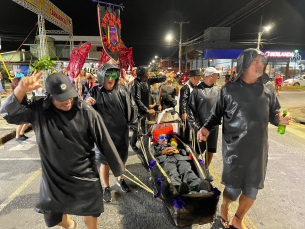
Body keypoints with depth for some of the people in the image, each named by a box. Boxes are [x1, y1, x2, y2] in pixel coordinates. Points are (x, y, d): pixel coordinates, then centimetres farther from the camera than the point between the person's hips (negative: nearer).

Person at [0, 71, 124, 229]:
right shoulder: (39, 109, -9)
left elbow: (105, 142, -12)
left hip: (85, 175, -2)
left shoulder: (87, 112, -17)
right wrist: (21, 89, -29)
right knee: (54, 216, 23)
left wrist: (117, 168, -5)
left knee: (91, 212, 15)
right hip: (53, 176, 3)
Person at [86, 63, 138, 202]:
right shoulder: (94, 92, -6)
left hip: (121, 132, 2)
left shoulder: (122, 90, -3)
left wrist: (131, 122, 3)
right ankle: (106, 188, 34)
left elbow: (131, 107, 6)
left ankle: (120, 180, 46)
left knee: (121, 159, 19)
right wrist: (87, 104, -23)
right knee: (105, 161, 11)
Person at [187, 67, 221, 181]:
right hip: (200, 125, -5)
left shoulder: (218, 90, 7)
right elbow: (191, 108, -8)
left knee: (211, 149, 14)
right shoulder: (197, 90, -8)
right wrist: (192, 123, -13)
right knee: (197, 150, 4)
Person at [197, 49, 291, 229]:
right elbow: (217, 114, 2)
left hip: (258, 147, 3)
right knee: (233, 189, 2)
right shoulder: (229, 89, -4)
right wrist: (206, 128, -14)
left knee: (252, 189, 12)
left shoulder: (268, 87, 3)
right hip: (234, 147, -3)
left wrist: (280, 119, -11)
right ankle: (224, 207, 39)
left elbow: (273, 112, 10)